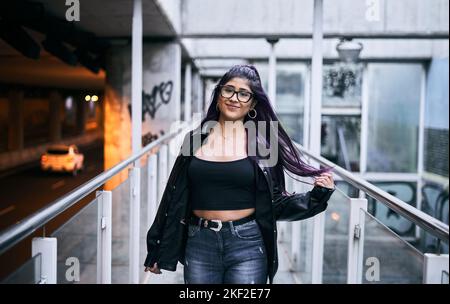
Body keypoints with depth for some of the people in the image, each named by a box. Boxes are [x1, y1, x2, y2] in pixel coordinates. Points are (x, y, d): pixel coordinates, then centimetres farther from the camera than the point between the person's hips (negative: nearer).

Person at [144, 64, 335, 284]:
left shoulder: (262, 143, -1)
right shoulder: (196, 138, 4)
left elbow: (276, 203, 2)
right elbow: (175, 195, 8)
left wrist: (316, 196, -13)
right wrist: (157, 248, 11)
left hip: (247, 245, -2)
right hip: (199, 243, 2)